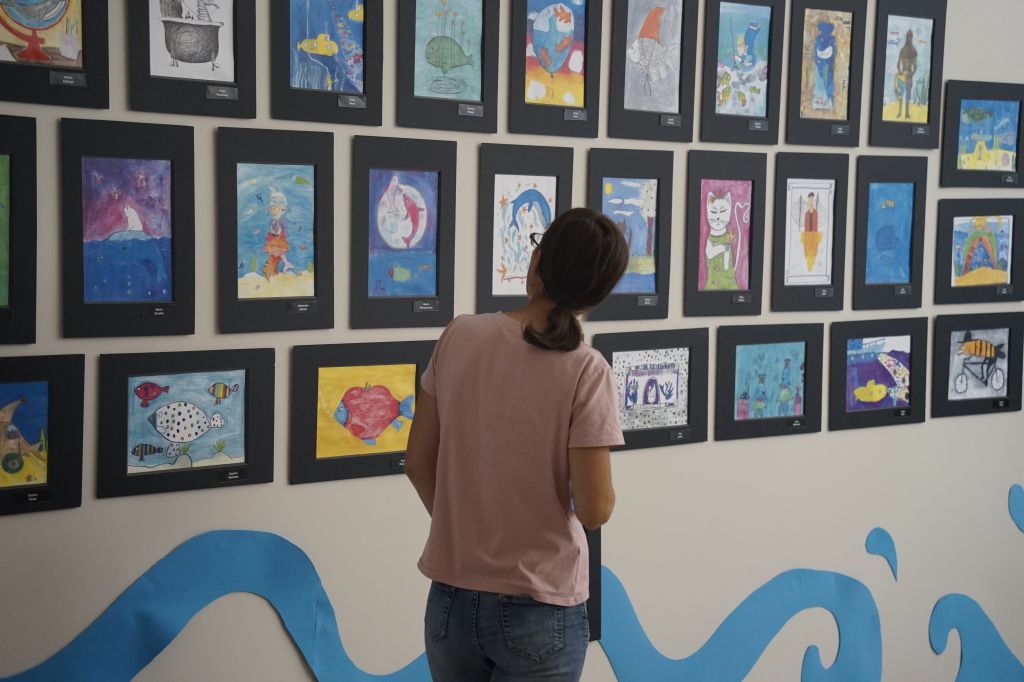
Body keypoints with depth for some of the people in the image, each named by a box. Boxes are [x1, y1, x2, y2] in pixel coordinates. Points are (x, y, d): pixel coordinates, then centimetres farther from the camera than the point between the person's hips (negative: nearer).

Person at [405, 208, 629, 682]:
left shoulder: (459, 336, -6)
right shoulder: (585, 370, -16)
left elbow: (418, 463, 1)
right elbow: (593, 510, -16)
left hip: (451, 600, 3)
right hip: (538, 610, -3)